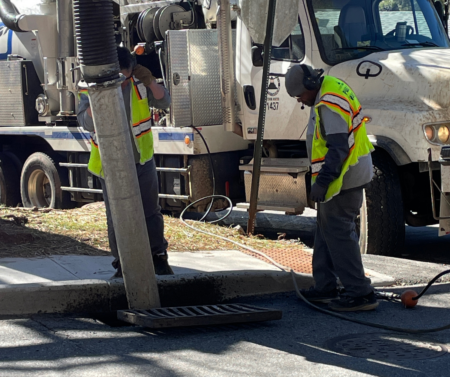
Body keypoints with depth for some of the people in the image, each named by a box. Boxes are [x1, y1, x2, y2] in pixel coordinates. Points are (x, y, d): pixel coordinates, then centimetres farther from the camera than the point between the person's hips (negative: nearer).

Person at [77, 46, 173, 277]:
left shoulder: (138, 81, -9)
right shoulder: (91, 88, -16)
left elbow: (163, 102, -11)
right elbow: (86, 123, -29)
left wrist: (150, 82, -28)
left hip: (142, 160, 2)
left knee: (150, 212, 10)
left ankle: (158, 257, 25)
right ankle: (123, 264, 17)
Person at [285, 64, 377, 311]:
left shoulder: (328, 105, -22)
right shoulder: (330, 87, 13)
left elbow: (338, 148, -27)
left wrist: (322, 182, -26)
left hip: (343, 178, -11)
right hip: (346, 176, 11)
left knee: (339, 234, -8)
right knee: (326, 232, 17)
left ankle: (360, 293, -5)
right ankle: (325, 288, 25)